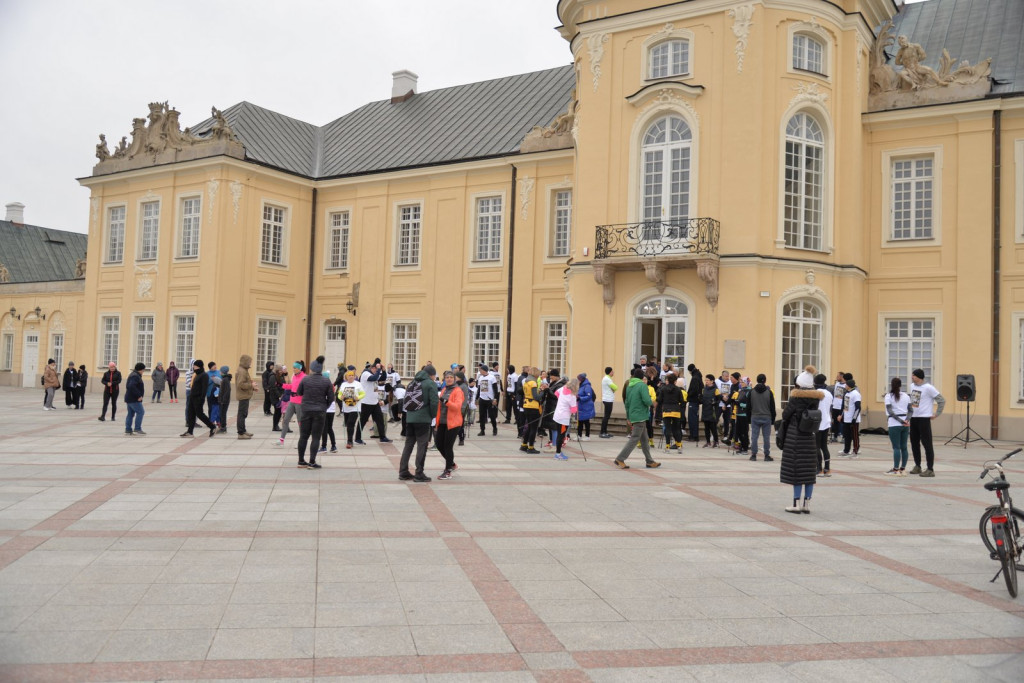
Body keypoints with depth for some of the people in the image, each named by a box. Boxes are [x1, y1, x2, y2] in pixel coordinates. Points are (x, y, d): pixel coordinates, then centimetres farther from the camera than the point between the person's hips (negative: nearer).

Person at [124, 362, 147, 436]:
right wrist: (139, 395, -26)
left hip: (129, 398, 11)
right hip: (134, 399, -11)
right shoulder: (135, 376, -17)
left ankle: (128, 430, 11)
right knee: (140, 412, -8)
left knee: (130, 414, 11)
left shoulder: (132, 375, 17)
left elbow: (128, 386, 25)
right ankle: (137, 429, -9)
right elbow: (132, 386, -30)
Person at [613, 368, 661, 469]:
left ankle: (649, 461, 19)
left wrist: (628, 418, 22)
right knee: (634, 439, -5)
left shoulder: (629, 386, 11)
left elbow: (627, 402, 16)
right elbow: (647, 401, -23)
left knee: (644, 439, 14)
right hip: (640, 416, -8)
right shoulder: (642, 385, -12)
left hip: (633, 416, 8)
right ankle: (620, 459, -7)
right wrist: (650, 403, 1)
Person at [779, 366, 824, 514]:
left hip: (795, 437, -5)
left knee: (796, 469, 1)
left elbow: (786, 415, -6)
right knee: (809, 471, 8)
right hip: (811, 438, 5)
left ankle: (797, 503, 3)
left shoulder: (796, 396, -12)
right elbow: (817, 416, 5)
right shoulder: (817, 397, 2)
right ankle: (807, 503, 11)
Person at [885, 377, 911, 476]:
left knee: (896, 447, -3)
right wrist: (906, 420, -5)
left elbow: (890, 411, -14)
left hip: (894, 424, -5)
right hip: (905, 425, 5)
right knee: (904, 447, 10)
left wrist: (901, 421, -13)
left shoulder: (888, 396, -4)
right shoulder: (906, 396, 10)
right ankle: (903, 469, 13)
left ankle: (896, 470, -3)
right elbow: (910, 410, 4)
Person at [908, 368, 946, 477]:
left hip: (924, 419, -7)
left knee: (927, 444, -5)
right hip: (913, 418, 7)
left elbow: (942, 401, -10)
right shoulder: (912, 386, 9)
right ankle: (917, 466, 24)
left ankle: (930, 469, -3)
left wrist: (937, 414, -10)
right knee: (914, 443, 12)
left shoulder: (928, 388, -12)